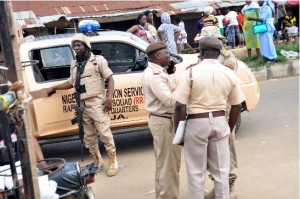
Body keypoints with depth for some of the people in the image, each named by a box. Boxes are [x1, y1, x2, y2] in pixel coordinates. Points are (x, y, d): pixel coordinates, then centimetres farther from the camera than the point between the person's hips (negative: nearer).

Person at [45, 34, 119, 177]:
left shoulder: (98, 60, 1)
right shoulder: (74, 64, 18)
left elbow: (110, 79, -3)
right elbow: (71, 83, 27)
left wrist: (109, 97, -14)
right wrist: (54, 87, 23)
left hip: (96, 103, -6)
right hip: (82, 105, 6)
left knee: (105, 134, -6)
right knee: (89, 136, 12)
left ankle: (113, 163, 3)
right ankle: (97, 162, 25)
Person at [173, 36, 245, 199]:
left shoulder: (192, 72, -10)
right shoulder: (229, 74, 1)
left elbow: (180, 106, -12)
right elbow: (237, 106, 7)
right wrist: (230, 130, 19)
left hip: (197, 123, -3)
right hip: (219, 122, 4)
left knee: (196, 172, 8)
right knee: (221, 170, 15)